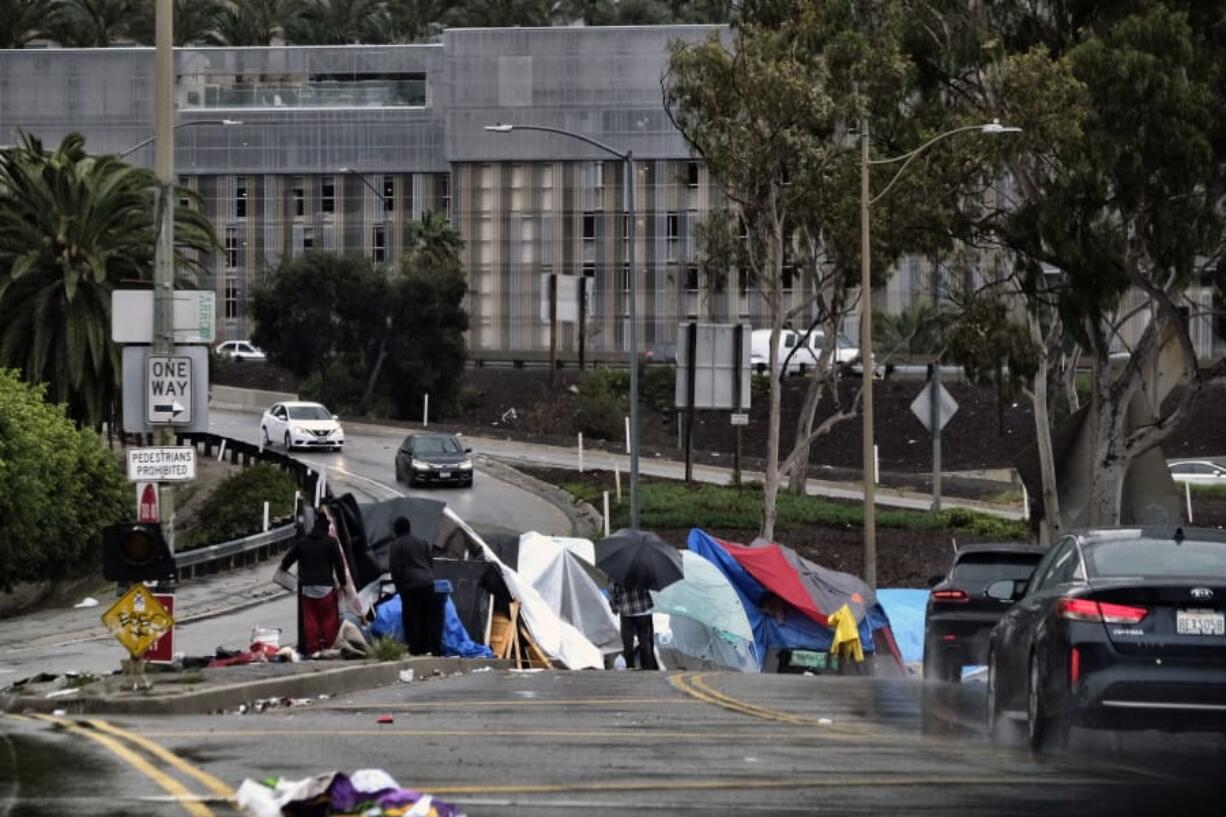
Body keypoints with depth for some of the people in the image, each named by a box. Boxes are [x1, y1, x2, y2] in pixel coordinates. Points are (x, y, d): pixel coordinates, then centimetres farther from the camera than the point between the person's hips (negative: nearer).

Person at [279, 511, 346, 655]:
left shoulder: (302, 542, 8)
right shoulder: (331, 542, -3)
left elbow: (287, 559, 17)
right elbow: (339, 564, -4)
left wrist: (283, 568, 39)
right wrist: (342, 582, 6)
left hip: (306, 588, 3)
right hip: (325, 587, -3)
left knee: (310, 619, 5)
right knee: (329, 618, 2)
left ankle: (312, 648, 2)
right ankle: (329, 647, -1)